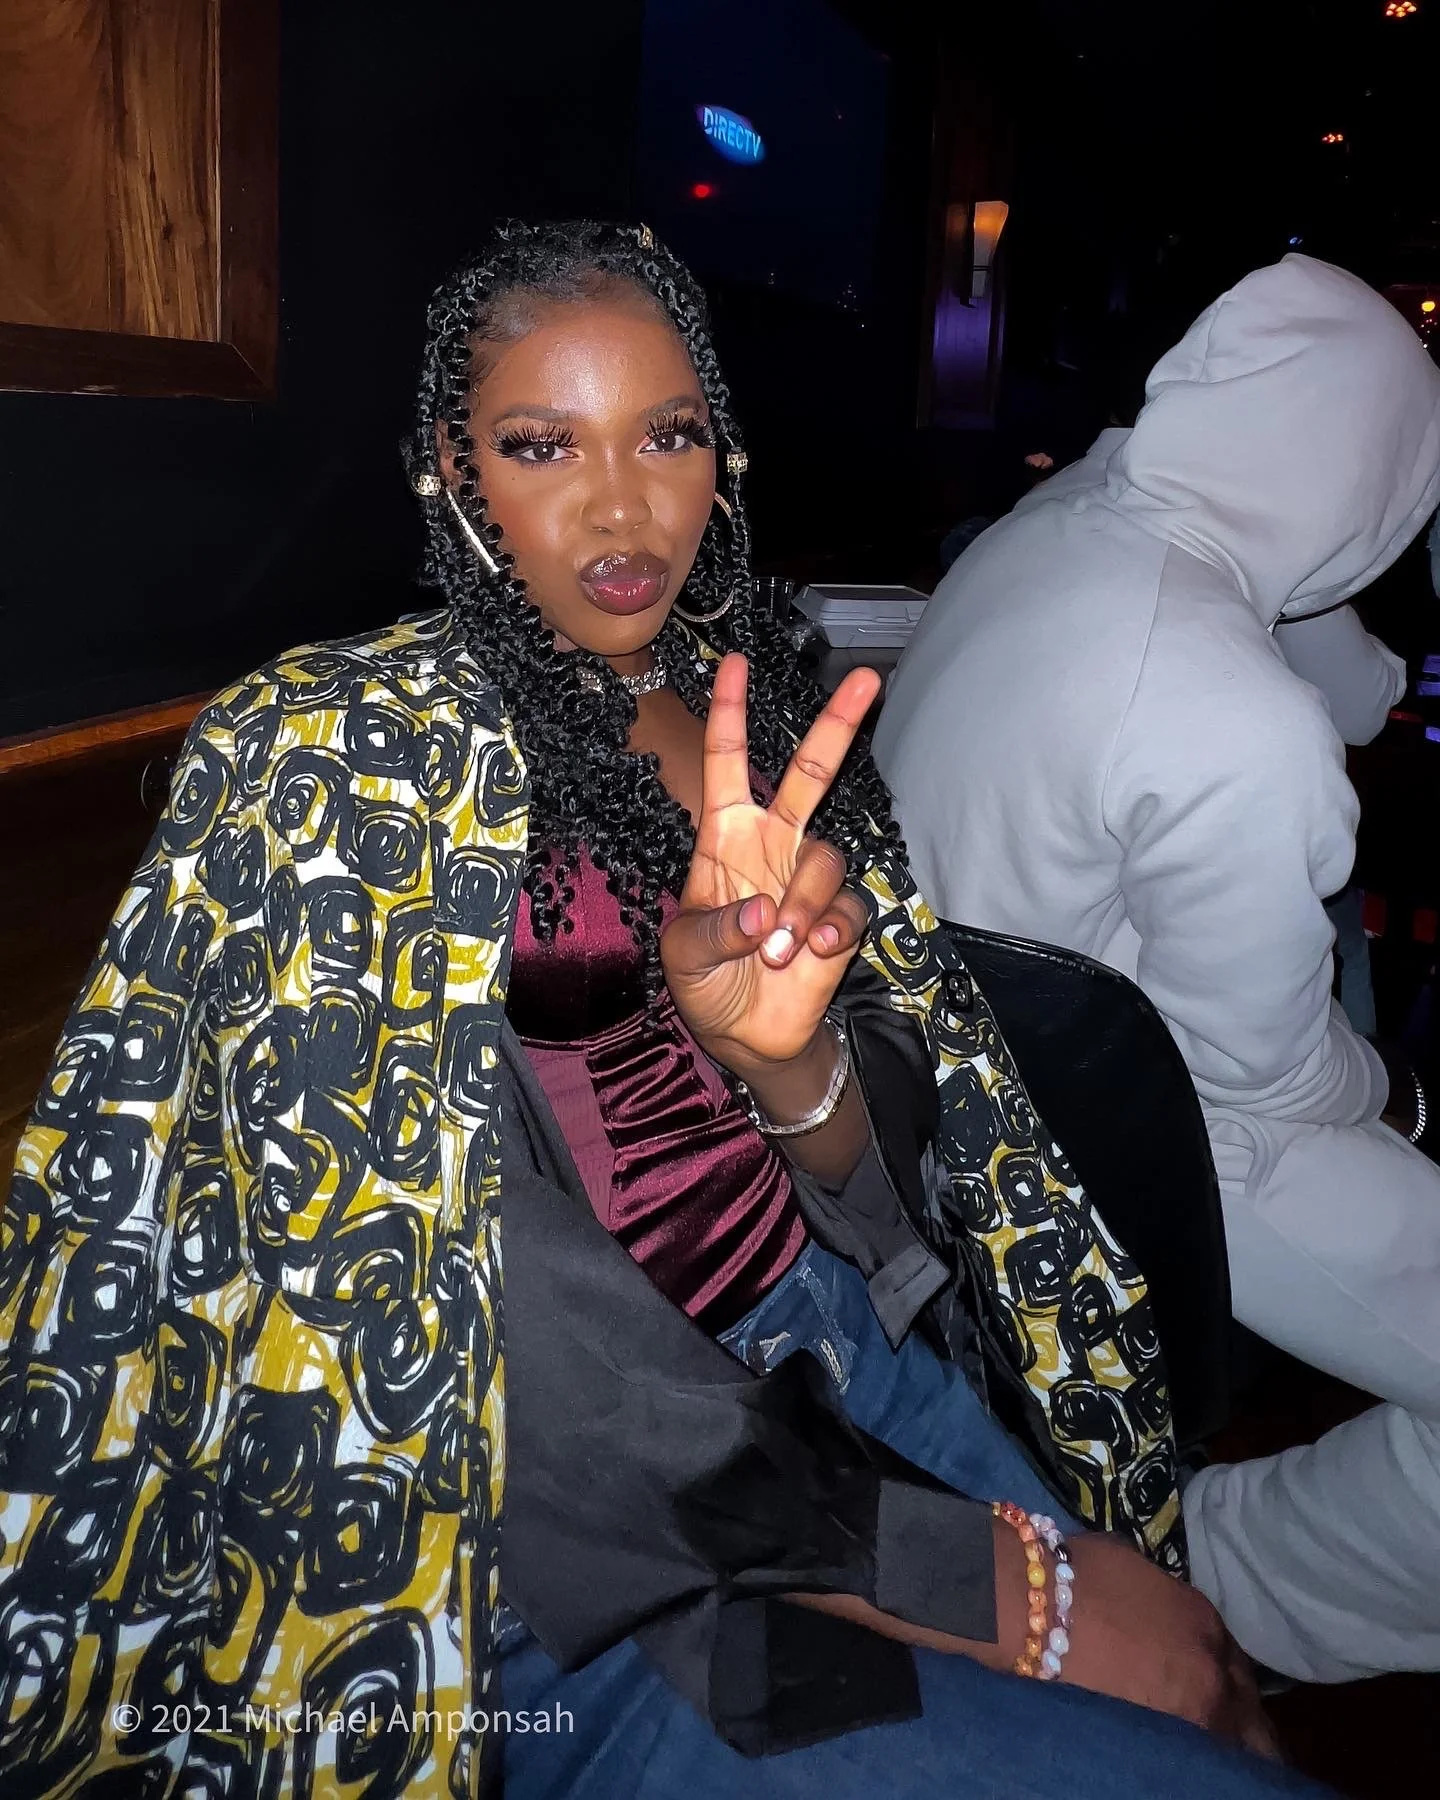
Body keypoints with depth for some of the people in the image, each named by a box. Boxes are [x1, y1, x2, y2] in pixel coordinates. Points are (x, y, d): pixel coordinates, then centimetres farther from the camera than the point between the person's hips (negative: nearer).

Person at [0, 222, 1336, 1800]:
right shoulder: (361, 757, -13)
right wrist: (987, 1577, -19)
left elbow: (886, 1164, 1)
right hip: (599, 1603, -5)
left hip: (845, 1340, 6)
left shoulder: (760, 710, 6)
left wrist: (785, 1056, -23)